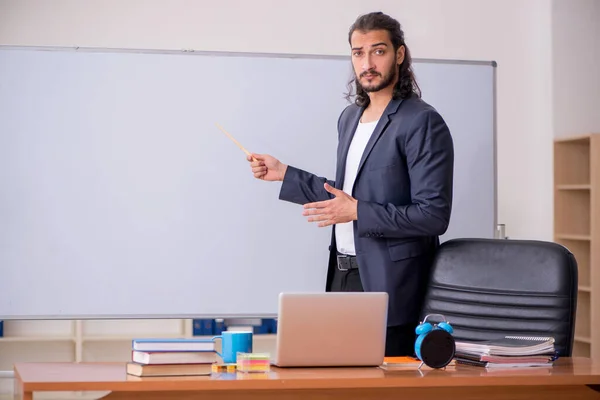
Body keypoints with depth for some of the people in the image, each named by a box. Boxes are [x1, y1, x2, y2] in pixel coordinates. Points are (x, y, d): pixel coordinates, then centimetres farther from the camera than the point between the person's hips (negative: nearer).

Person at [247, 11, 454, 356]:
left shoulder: (422, 122, -12)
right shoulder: (350, 118, 14)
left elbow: (434, 216, -17)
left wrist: (357, 211, -21)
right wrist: (283, 174, 16)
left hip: (388, 284, -7)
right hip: (343, 275, 7)